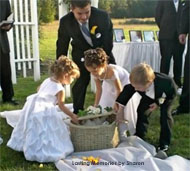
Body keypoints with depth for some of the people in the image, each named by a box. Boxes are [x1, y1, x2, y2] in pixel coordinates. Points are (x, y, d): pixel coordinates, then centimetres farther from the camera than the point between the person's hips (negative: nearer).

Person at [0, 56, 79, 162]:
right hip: (44, 112, -8)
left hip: (32, 105, 9)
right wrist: (72, 116, 1)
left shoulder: (47, 80, 9)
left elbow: (39, 89, 25)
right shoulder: (60, 89, -14)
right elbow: (61, 106, -8)